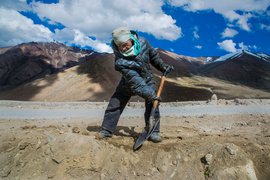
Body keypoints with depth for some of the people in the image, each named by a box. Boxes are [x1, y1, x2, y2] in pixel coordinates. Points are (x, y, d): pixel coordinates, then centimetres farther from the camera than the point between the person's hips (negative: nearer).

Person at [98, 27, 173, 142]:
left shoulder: (142, 42, -20)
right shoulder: (120, 61, -32)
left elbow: (153, 55, 2)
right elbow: (135, 81, -38)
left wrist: (162, 66, 8)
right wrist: (149, 94, -44)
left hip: (147, 79, 3)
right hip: (128, 82, -2)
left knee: (152, 104, -11)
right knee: (115, 104, -1)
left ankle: (153, 132, 3)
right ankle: (106, 130, 14)